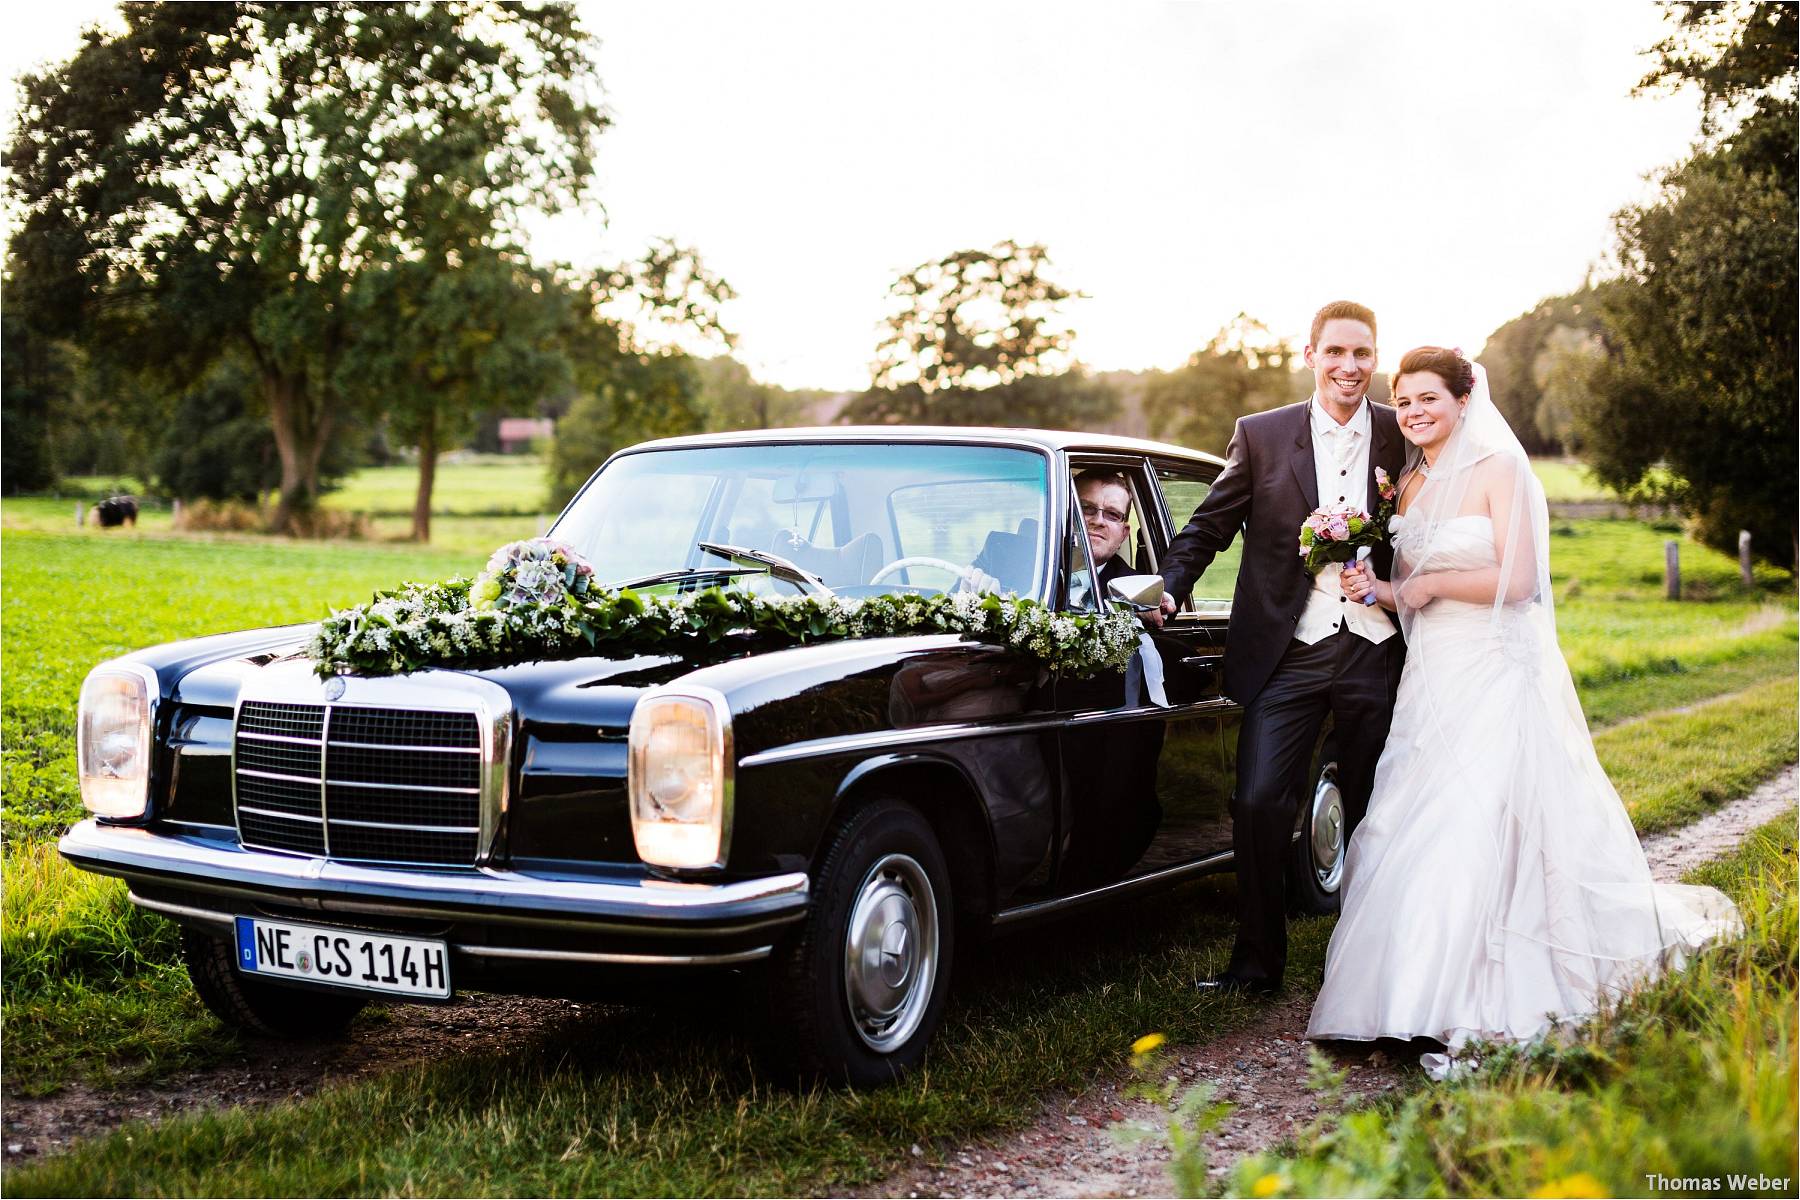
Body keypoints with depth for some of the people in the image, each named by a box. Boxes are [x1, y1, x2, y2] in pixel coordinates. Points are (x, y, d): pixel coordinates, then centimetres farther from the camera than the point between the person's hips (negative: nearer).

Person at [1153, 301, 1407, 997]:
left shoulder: (1403, 437, 4)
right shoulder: (1261, 435, 1)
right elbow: (1208, 527, 4)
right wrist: (1170, 589, -9)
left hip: (1376, 652, 1)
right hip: (1288, 652, -1)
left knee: (1373, 814, 10)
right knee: (1258, 804, -8)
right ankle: (1257, 963, 6)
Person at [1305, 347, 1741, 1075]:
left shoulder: (1498, 471, -5)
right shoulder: (1411, 485, 14)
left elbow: (1518, 580, -13)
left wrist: (1431, 583, -7)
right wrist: (1379, 591, -2)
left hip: (1493, 679, -6)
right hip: (1429, 680, 7)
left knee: (1475, 831, -14)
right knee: (1412, 839, 0)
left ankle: (1475, 1014, -11)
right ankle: (1414, 1000, 12)